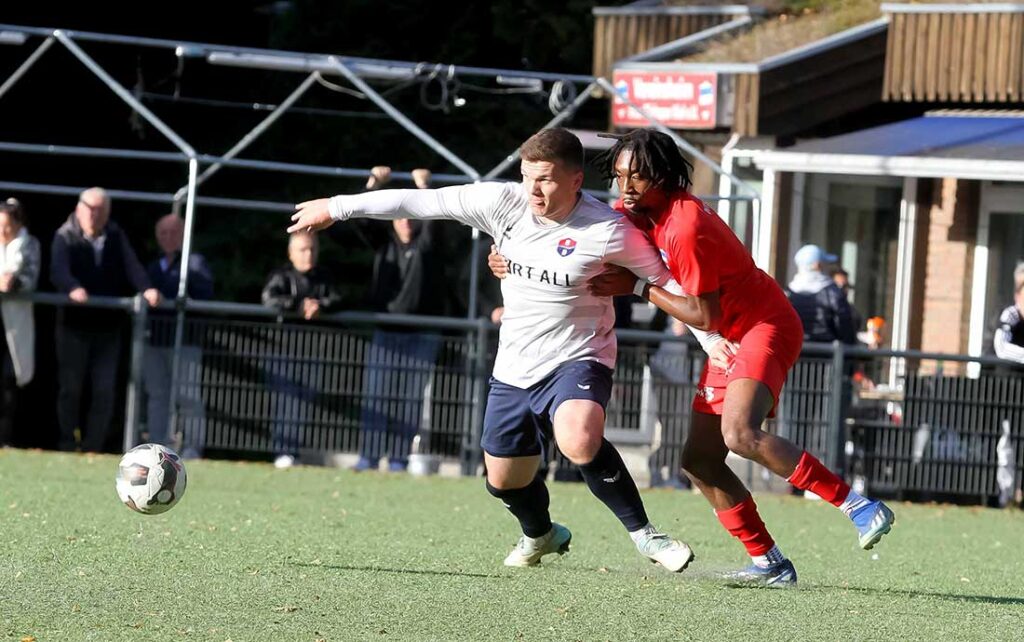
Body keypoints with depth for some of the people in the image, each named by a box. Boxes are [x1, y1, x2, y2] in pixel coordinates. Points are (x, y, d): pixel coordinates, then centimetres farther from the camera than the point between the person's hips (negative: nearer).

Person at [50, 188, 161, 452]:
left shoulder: (116, 237, 9)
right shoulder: (65, 237, -3)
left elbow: (131, 266, -5)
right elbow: (58, 270, -21)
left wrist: (146, 289, -25)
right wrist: (73, 289, -43)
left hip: (108, 327, 3)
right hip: (74, 324, -3)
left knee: (105, 391, 0)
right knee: (70, 388, 3)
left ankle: (93, 448, 6)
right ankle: (67, 447, 11)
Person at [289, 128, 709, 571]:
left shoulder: (606, 232, -21)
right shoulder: (504, 203, -10)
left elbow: (668, 280, -10)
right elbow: (419, 202, -3)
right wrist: (336, 208, 3)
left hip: (576, 360, -5)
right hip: (514, 368, 5)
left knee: (580, 442, -36)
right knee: (504, 481, 17)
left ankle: (642, 533, -18)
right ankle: (540, 535, 51)